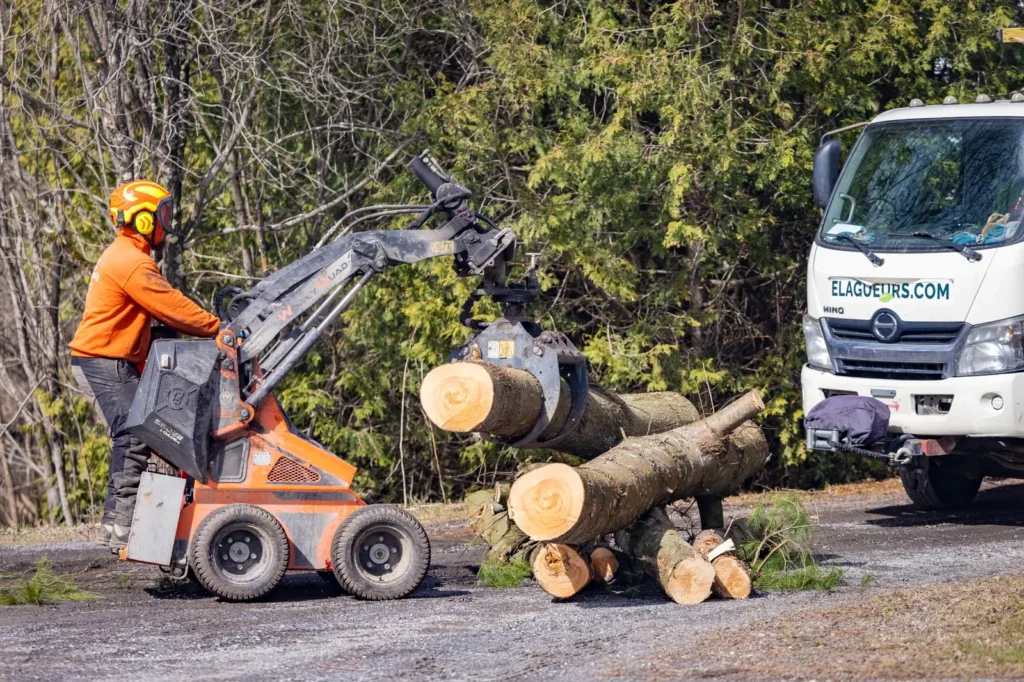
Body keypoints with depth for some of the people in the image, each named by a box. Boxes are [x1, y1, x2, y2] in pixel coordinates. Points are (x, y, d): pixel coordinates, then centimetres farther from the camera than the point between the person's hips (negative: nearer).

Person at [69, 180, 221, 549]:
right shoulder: (132, 263, -18)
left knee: (131, 438, 12)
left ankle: (114, 520, 14)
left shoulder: (124, 256, 18)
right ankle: (124, 524, -16)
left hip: (116, 362, 11)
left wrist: (209, 327, 12)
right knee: (135, 438, -14)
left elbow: (163, 308, 19)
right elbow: (171, 306, -19)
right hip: (105, 362, -11)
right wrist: (217, 328, -14)